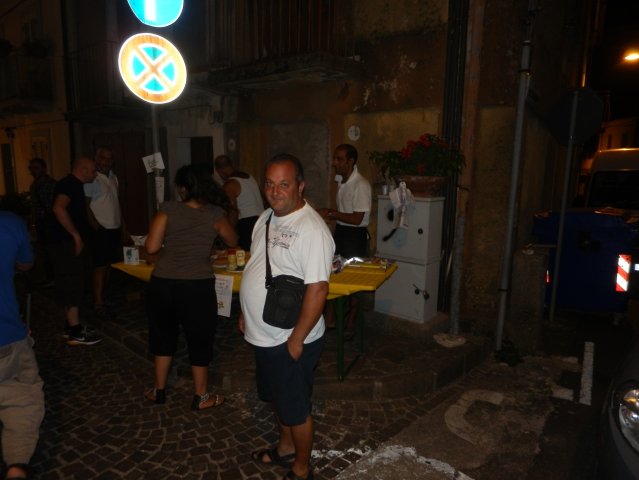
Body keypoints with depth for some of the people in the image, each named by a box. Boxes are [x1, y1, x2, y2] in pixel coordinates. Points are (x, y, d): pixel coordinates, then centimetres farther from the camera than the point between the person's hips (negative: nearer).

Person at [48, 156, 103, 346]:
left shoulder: (74, 185, 16)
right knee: (72, 287, -6)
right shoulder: (69, 184, -16)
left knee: (70, 286, 14)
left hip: (69, 243, 10)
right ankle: (75, 332, 0)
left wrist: (78, 237, 25)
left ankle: (71, 326, 24)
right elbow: (58, 208, -32)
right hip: (66, 243, -10)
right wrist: (76, 235, -27)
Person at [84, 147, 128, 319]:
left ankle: (102, 298, 22)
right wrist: (96, 226, -18)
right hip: (101, 230, -7)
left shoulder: (113, 177, 13)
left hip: (114, 229, 7)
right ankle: (98, 304, 3)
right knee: (100, 266, -4)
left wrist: (123, 227, 16)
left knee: (109, 265, 11)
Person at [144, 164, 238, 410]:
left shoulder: (168, 209, -4)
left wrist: (169, 243, 12)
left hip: (163, 284, 2)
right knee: (200, 340, 14)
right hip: (198, 286, -1)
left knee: (163, 336, 22)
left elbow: (151, 247, -8)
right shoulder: (215, 214, -3)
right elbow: (233, 241, 12)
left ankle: (159, 391, 37)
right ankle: (200, 397, 27)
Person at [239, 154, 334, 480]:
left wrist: (297, 340, -21)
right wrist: (245, 313, 15)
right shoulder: (266, 218, 4)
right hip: (264, 335, 8)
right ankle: (286, 447, 50)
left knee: (295, 407, 12)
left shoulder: (312, 229, -24)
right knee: (278, 398, 26)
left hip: (290, 340, -8)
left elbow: (317, 290, -25)